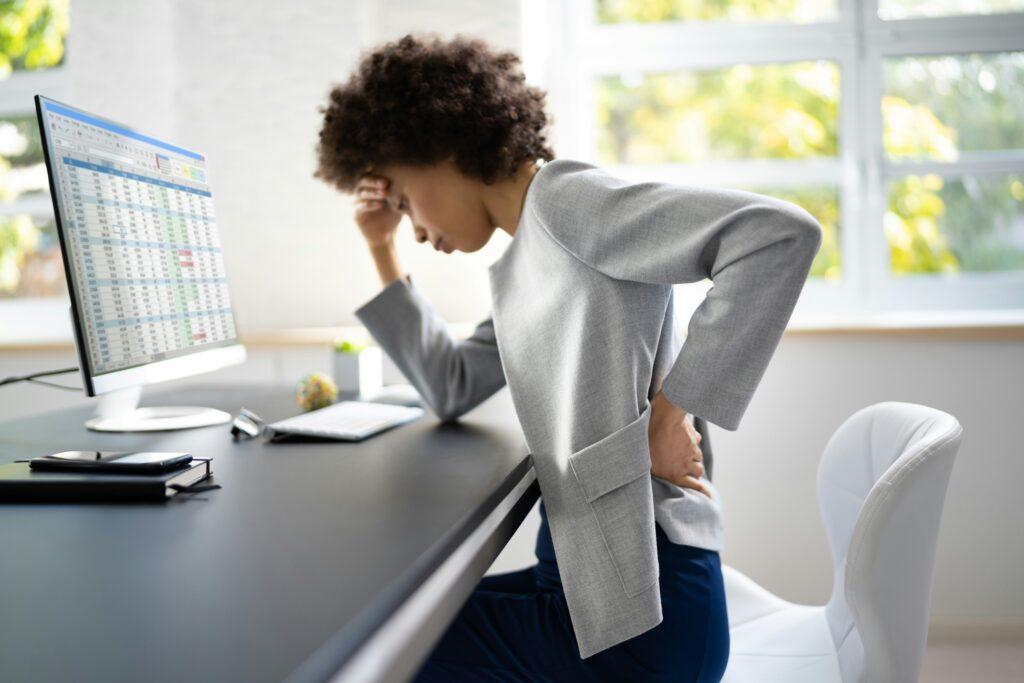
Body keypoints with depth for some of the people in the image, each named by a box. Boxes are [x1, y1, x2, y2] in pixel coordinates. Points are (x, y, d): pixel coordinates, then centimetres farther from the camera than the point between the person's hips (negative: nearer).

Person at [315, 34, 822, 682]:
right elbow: (451, 390, 22)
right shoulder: (523, 268, 16)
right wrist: (383, 250, 18)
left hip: (637, 601, -9)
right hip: (584, 575, 9)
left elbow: (782, 232, -24)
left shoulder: (565, 197, -12)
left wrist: (671, 410, -20)